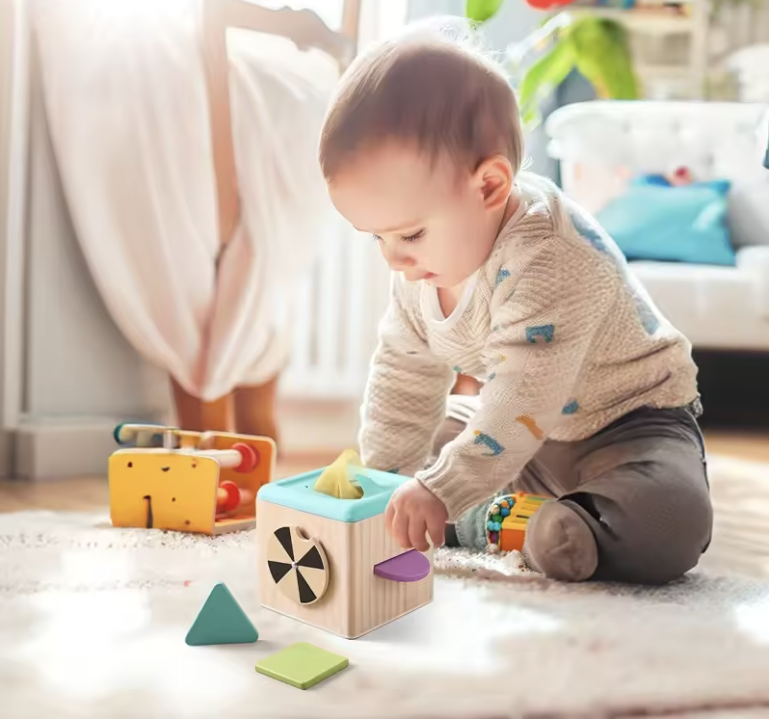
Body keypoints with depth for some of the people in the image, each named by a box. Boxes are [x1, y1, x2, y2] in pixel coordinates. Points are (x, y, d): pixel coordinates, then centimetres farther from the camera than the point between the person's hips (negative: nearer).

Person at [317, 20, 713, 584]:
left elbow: (526, 397, -38)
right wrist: (381, 478, 0)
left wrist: (441, 490, -41)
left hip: (632, 424, -7)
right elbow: (404, 377, 3)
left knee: (668, 526, -33)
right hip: (531, 436, 8)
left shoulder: (551, 260, -34)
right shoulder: (422, 266, -8)